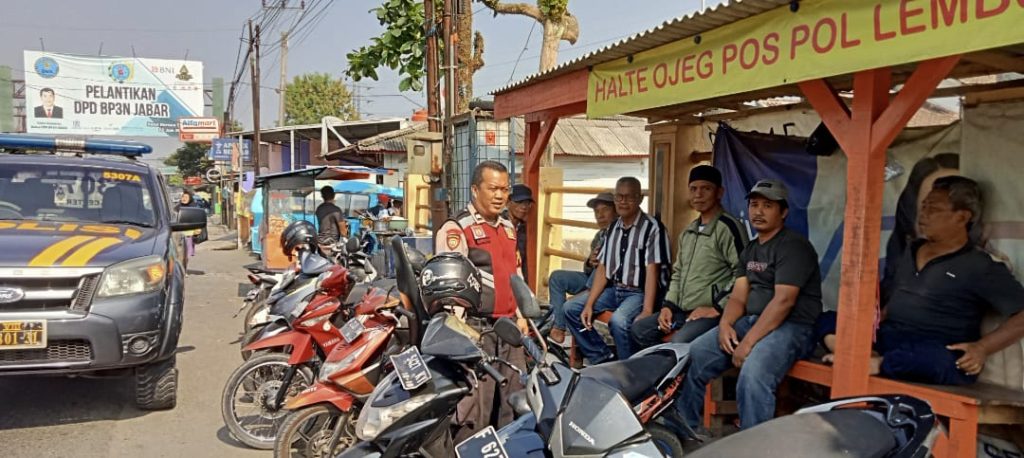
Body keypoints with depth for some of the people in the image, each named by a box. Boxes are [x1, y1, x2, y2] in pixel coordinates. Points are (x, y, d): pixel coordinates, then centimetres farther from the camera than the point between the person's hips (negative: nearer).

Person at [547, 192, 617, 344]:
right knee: (557, 277, 0)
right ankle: (557, 328, -9)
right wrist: (590, 263, -7)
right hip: (595, 280, 8)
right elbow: (588, 270, 15)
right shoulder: (600, 236, 17)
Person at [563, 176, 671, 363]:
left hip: (640, 292, -8)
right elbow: (603, 269, 8)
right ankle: (602, 358, 3)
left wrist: (647, 310, -26)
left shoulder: (652, 227, -12)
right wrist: (589, 304, -1)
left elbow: (652, 271, -18)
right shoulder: (613, 228, 10)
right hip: (614, 289, 8)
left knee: (618, 320, -35)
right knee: (571, 308, 0)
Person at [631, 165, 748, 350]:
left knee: (680, 342, -32)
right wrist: (668, 305, 10)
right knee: (640, 330, 4)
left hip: (710, 313, -9)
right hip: (682, 310, 9)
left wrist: (716, 309, -18)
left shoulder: (728, 227, -11)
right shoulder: (688, 232, 17)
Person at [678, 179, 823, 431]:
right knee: (692, 357, -3)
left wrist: (748, 342, -23)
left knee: (752, 377, -35)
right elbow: (738, 296, 13)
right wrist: (725, 324, -9)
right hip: (750, 320, 8)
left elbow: (784, 300, -20)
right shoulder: (750, 249, 18)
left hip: (790, 326, -8)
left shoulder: (794, 246, -10)